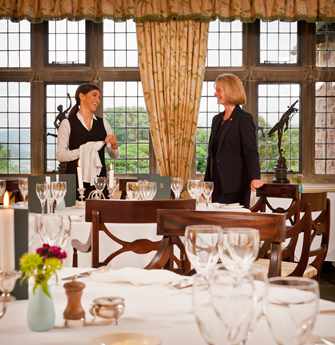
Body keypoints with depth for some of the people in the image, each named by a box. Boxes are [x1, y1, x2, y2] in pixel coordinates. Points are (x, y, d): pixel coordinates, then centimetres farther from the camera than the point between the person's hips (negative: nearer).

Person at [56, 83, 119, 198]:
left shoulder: (103, 123, 12)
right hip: (75, 179, -3)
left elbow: (115, 155, 12)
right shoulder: (67, 123, 0)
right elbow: (60, 155, -8)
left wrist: (114, 146, -9)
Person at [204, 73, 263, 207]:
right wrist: (206, 184, 17)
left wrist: (254, 178, -29)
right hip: (217, 186, 7)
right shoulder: (217, 119, 16)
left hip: (235, 187, -7)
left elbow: (251, 152, -15)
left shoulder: (244, 119, -7)